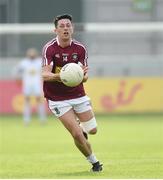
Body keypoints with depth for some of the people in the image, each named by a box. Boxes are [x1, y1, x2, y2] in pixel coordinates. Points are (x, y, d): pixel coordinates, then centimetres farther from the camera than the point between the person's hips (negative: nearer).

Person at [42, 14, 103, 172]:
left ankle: (80, 128, 41)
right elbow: (45, 75, -25)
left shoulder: (80, 49, -4)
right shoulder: (49, 48, -15)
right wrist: (60, 76, -45)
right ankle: (94, 162, 11)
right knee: (77, 135, -11)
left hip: (78, 95, 4)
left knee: (92, 130, 5)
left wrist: (82, 75, -29)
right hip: (58, 99, -4)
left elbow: (84, 77, -4)